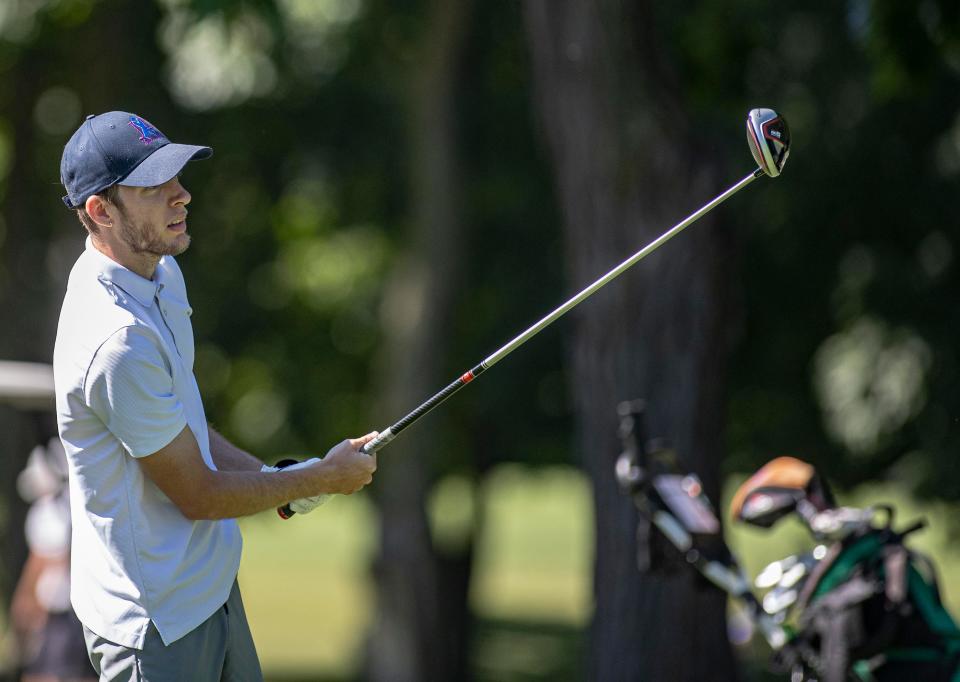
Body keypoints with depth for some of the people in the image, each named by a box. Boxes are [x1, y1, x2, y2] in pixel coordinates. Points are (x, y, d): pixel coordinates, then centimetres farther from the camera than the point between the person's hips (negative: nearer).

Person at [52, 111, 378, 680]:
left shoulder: (162, 274, 3)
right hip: (156, 620, -9)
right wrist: (322, 479, -7)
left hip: (210, 585, 9)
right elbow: (197, 496, -19)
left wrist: (274, 477, 3)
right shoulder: (118, 340, -28)